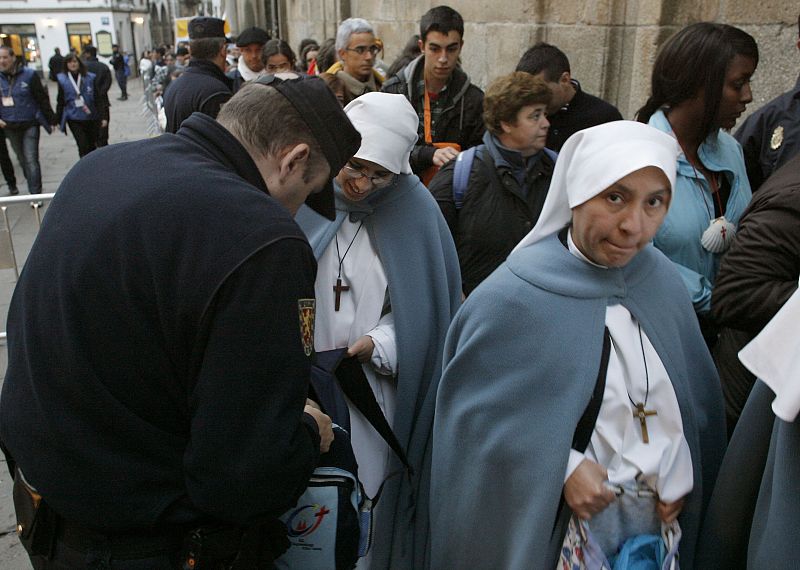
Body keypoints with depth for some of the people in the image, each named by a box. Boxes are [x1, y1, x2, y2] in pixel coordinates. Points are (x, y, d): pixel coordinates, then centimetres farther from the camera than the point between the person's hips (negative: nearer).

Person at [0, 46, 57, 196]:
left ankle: (35, 194, -5)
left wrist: (51, 120, -1)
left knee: (31, 160, -9)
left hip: (29, 125, -4)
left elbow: (43, 99, -3)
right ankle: (34, 189, 27)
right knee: (22, 160, 13)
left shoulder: (29, 75, -7)